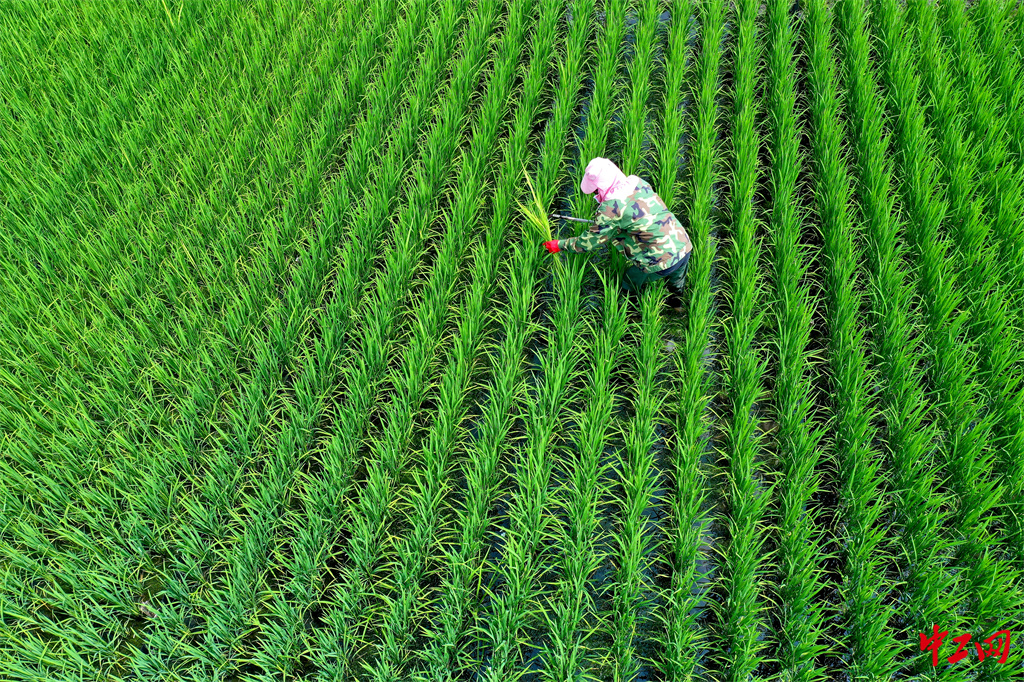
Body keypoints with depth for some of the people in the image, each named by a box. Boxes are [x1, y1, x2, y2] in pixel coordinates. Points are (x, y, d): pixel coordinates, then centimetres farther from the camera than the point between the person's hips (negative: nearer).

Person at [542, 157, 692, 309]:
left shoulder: (610, 208, -19)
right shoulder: (638, 183, 2)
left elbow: (590, 242, -8)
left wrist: (560, 245, 4)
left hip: (661, 263, -7)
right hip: (685, 247, 7)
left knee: (627, 289, 19)